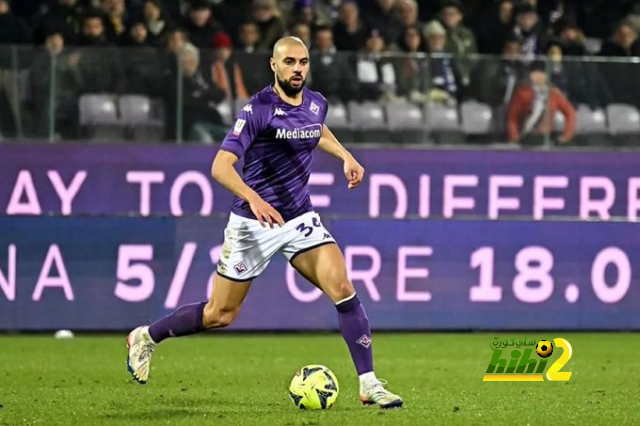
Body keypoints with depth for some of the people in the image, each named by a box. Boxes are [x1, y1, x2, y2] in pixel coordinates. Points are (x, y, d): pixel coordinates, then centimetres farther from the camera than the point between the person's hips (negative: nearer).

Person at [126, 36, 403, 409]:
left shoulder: (316, 104, 2)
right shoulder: (259, 109, -18)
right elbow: (221, 166, -26)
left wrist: (346, 157, 14)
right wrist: (253, 198, -41)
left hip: (301, 219, 5)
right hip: (254, 223, -5)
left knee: (344, 290, -15)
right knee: (220, 316, 4)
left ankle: (369, 385, -11)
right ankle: (145, 337, 29)